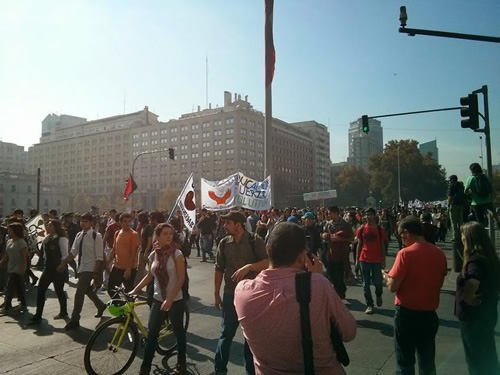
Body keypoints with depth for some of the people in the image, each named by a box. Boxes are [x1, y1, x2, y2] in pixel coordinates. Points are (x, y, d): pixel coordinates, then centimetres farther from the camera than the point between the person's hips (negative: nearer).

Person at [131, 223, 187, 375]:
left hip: (175, 300, -4)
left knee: (178, 332, 11)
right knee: (151, 334, 5)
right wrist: (134, 290, 7)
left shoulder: (177, 254, -13)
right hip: (158, 300, 4)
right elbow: (149, 276, 13)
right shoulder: (153, 255, 0)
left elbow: (181, 279, -15)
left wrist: (169, 299, -20)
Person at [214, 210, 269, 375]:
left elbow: (267, 263, -17)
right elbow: (219, 269, 5)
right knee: (226, 333, 10)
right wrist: (216, 294, 8)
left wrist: (249, 266, -31)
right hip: (230, 294, 2)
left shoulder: (255, 241, -10)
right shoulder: (224, 243, -1)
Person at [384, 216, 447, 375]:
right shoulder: (439, 253, -1)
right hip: (429, 313, 5)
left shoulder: (406, 253, -18)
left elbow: (393, 287, -17)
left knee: (405, 362, 10)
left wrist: (387, 276, 3)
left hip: (407, 313, -5)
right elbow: (439, 283, 11)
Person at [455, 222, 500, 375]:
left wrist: (468, 298, -25)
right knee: (487, 356, 23)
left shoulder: (475, 261, -25)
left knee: (476, 358, 9)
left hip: (474, 317, -8)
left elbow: (472, 283, -43)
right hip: (487, 314, 8)